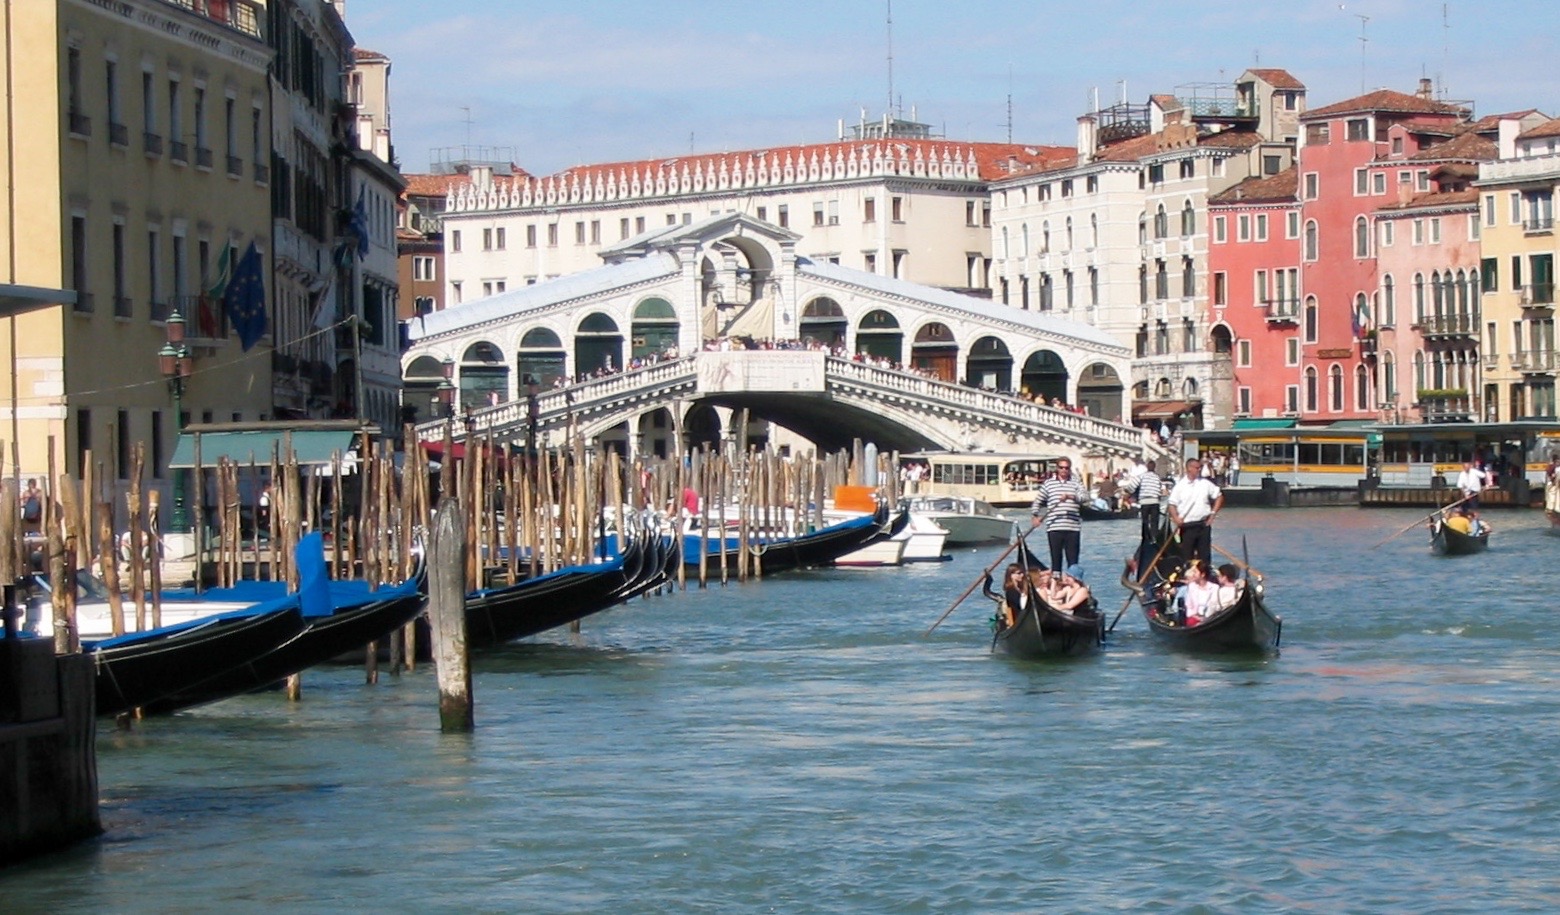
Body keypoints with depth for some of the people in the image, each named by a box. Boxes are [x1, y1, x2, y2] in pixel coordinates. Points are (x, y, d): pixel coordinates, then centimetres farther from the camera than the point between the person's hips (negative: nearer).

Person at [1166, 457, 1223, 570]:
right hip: (1187, 526, -2)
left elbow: (1219, 497, 14)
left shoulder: (1206, 483, 5)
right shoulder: (1180, 486, -2)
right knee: (1187, 555, 0)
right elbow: (1172, 503, -2)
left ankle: (1205, 573, 13)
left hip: (1204, 524, 2)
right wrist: (1176, 518, -18)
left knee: (1204, 553, 7)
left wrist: (1213, 513, 5)